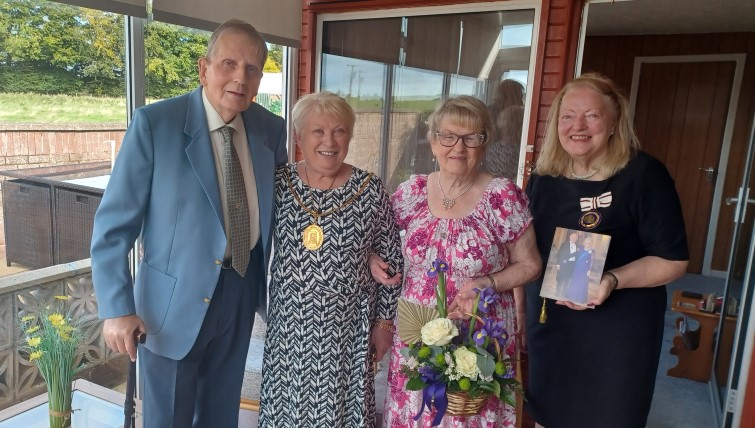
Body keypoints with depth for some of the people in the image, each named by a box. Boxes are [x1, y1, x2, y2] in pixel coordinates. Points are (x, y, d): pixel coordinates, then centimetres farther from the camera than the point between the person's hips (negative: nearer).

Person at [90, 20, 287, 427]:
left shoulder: (271, 129, -2)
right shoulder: (154, 123, -15)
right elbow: (114, 222, -13)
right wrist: (117, 307, -16)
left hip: (242, 290, 4)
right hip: (175, 298, -4)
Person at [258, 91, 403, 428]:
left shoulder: (372, 191, -8)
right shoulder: (278, 184, -4)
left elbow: (391, 262, -2)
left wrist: (385, 322, 1)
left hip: (346, 332, -2)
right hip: (290, 327, 2)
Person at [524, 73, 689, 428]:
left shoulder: (644, 175, -15)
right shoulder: (543, 177, 1)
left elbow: (673, 260, -13)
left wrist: (613, 280, -29)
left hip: (616, 333, -4)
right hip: (548, 324, 5)